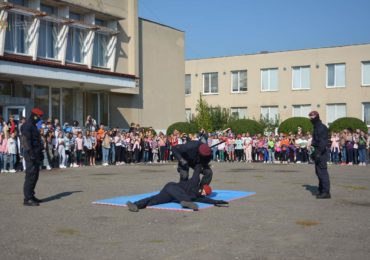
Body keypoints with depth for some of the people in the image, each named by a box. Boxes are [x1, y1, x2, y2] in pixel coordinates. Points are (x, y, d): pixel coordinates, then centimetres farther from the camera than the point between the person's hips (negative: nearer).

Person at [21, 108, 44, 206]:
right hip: (31, 155, -10)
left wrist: (40, 153, 23)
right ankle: (27, 199, -7)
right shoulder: (27, 126, -12)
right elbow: (26, 141, -21)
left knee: (35, 176, 13)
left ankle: (31, 195, 22)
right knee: (31, 176, -9)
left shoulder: (33, 126, 19)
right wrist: (31, 153, -26)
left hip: (35, 154, 10)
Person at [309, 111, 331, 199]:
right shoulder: (316, 127, 17)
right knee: (318, 172, 13)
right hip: (317, 153, 10)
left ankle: (326, 192, -7)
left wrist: (319, 153, -24)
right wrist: (313, 152, 20)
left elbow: (323, 142, -20)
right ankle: (321, 191, 21)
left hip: (321, 153, -10)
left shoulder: (322, 127, -13)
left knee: (322, 172, -9)